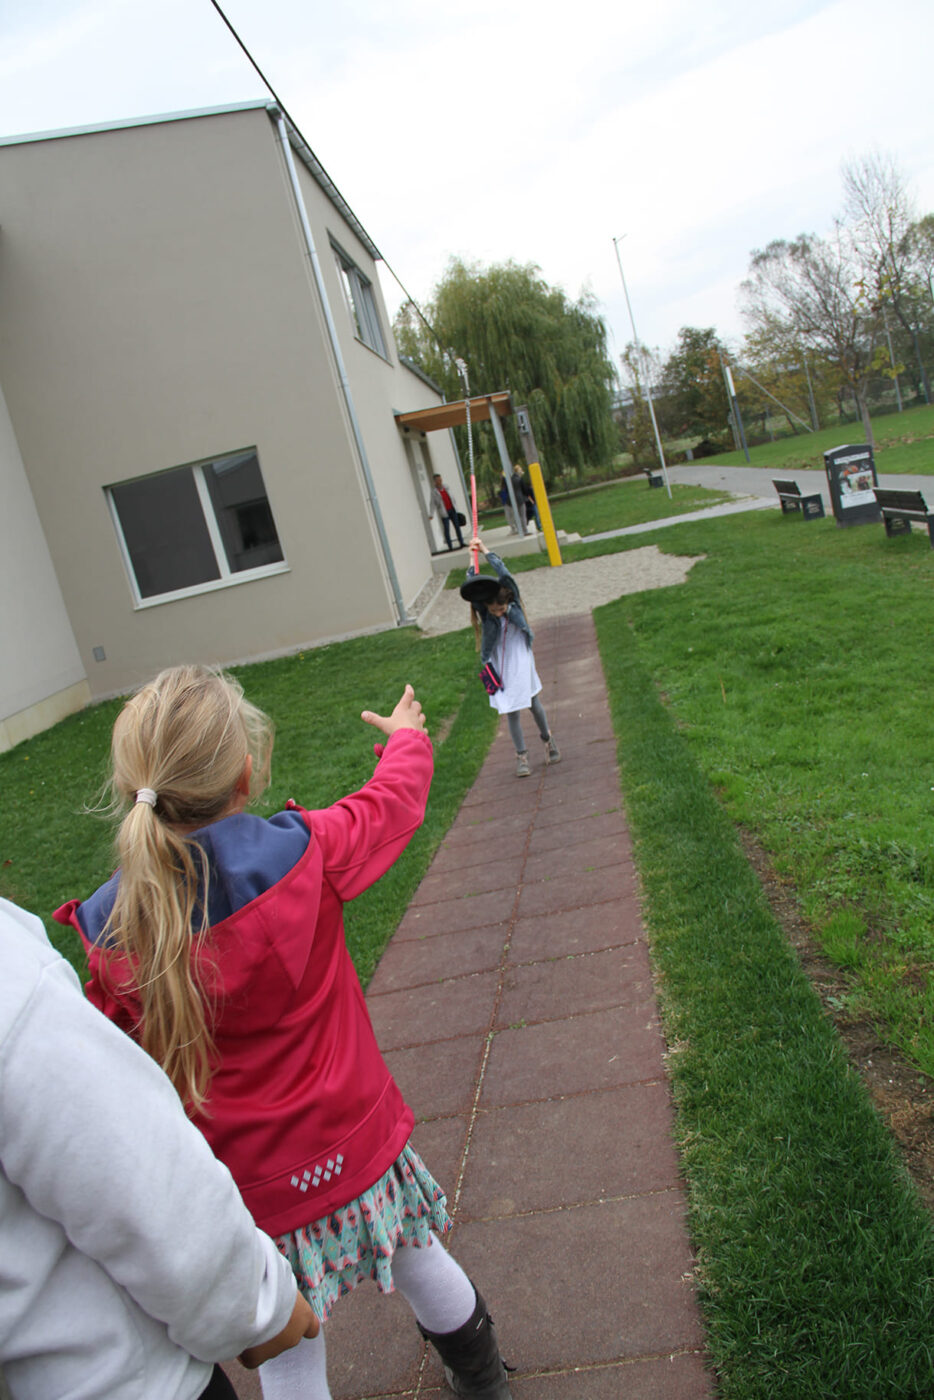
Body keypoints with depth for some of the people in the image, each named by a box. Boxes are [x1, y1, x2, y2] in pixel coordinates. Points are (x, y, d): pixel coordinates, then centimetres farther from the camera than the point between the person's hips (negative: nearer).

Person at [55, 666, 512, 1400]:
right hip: (357, 1148, 1)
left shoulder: (114, 940, -21)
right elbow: (397, 800, -3)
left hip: (251, 1193, 0)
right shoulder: (306, 854, -23)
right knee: (420, 1263, 29)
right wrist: (407, 736, 16)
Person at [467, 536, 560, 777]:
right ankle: (521, 755, 15)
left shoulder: (514, 605, -14)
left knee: (533, 703, 11)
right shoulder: (484, 614, -15)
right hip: (499, 666, 0)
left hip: (520, 662, 1)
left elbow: (505, 574, -22)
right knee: (512, 712, 2)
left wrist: (485, 551, -20)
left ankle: (547, 739, 37)